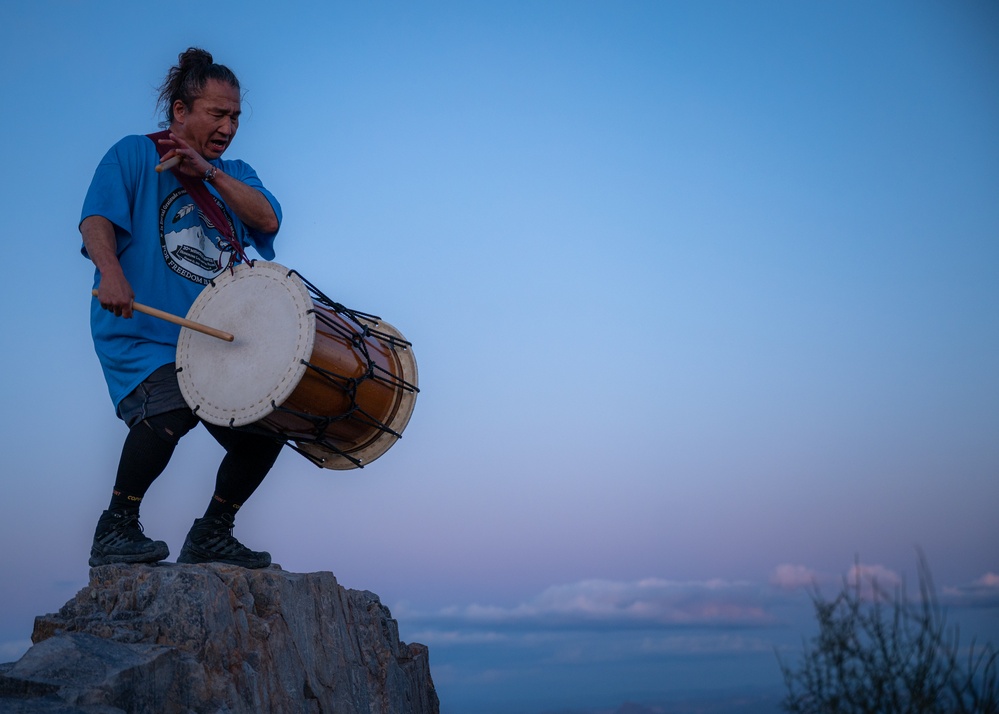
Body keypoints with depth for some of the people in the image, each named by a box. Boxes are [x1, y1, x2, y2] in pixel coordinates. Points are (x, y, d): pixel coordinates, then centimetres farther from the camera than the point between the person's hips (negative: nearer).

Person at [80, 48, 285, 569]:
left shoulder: (236, 174, 18)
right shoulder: (134, 155, 3)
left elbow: (268, 219, -2)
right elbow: (96, 220, -12)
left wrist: (207, 171, -13)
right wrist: (110, 272, -33)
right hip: (142, 336, -6)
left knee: (264, 432, 0)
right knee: (170, 408, -32)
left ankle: (210, 537, 19)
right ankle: (115, 528, -13)